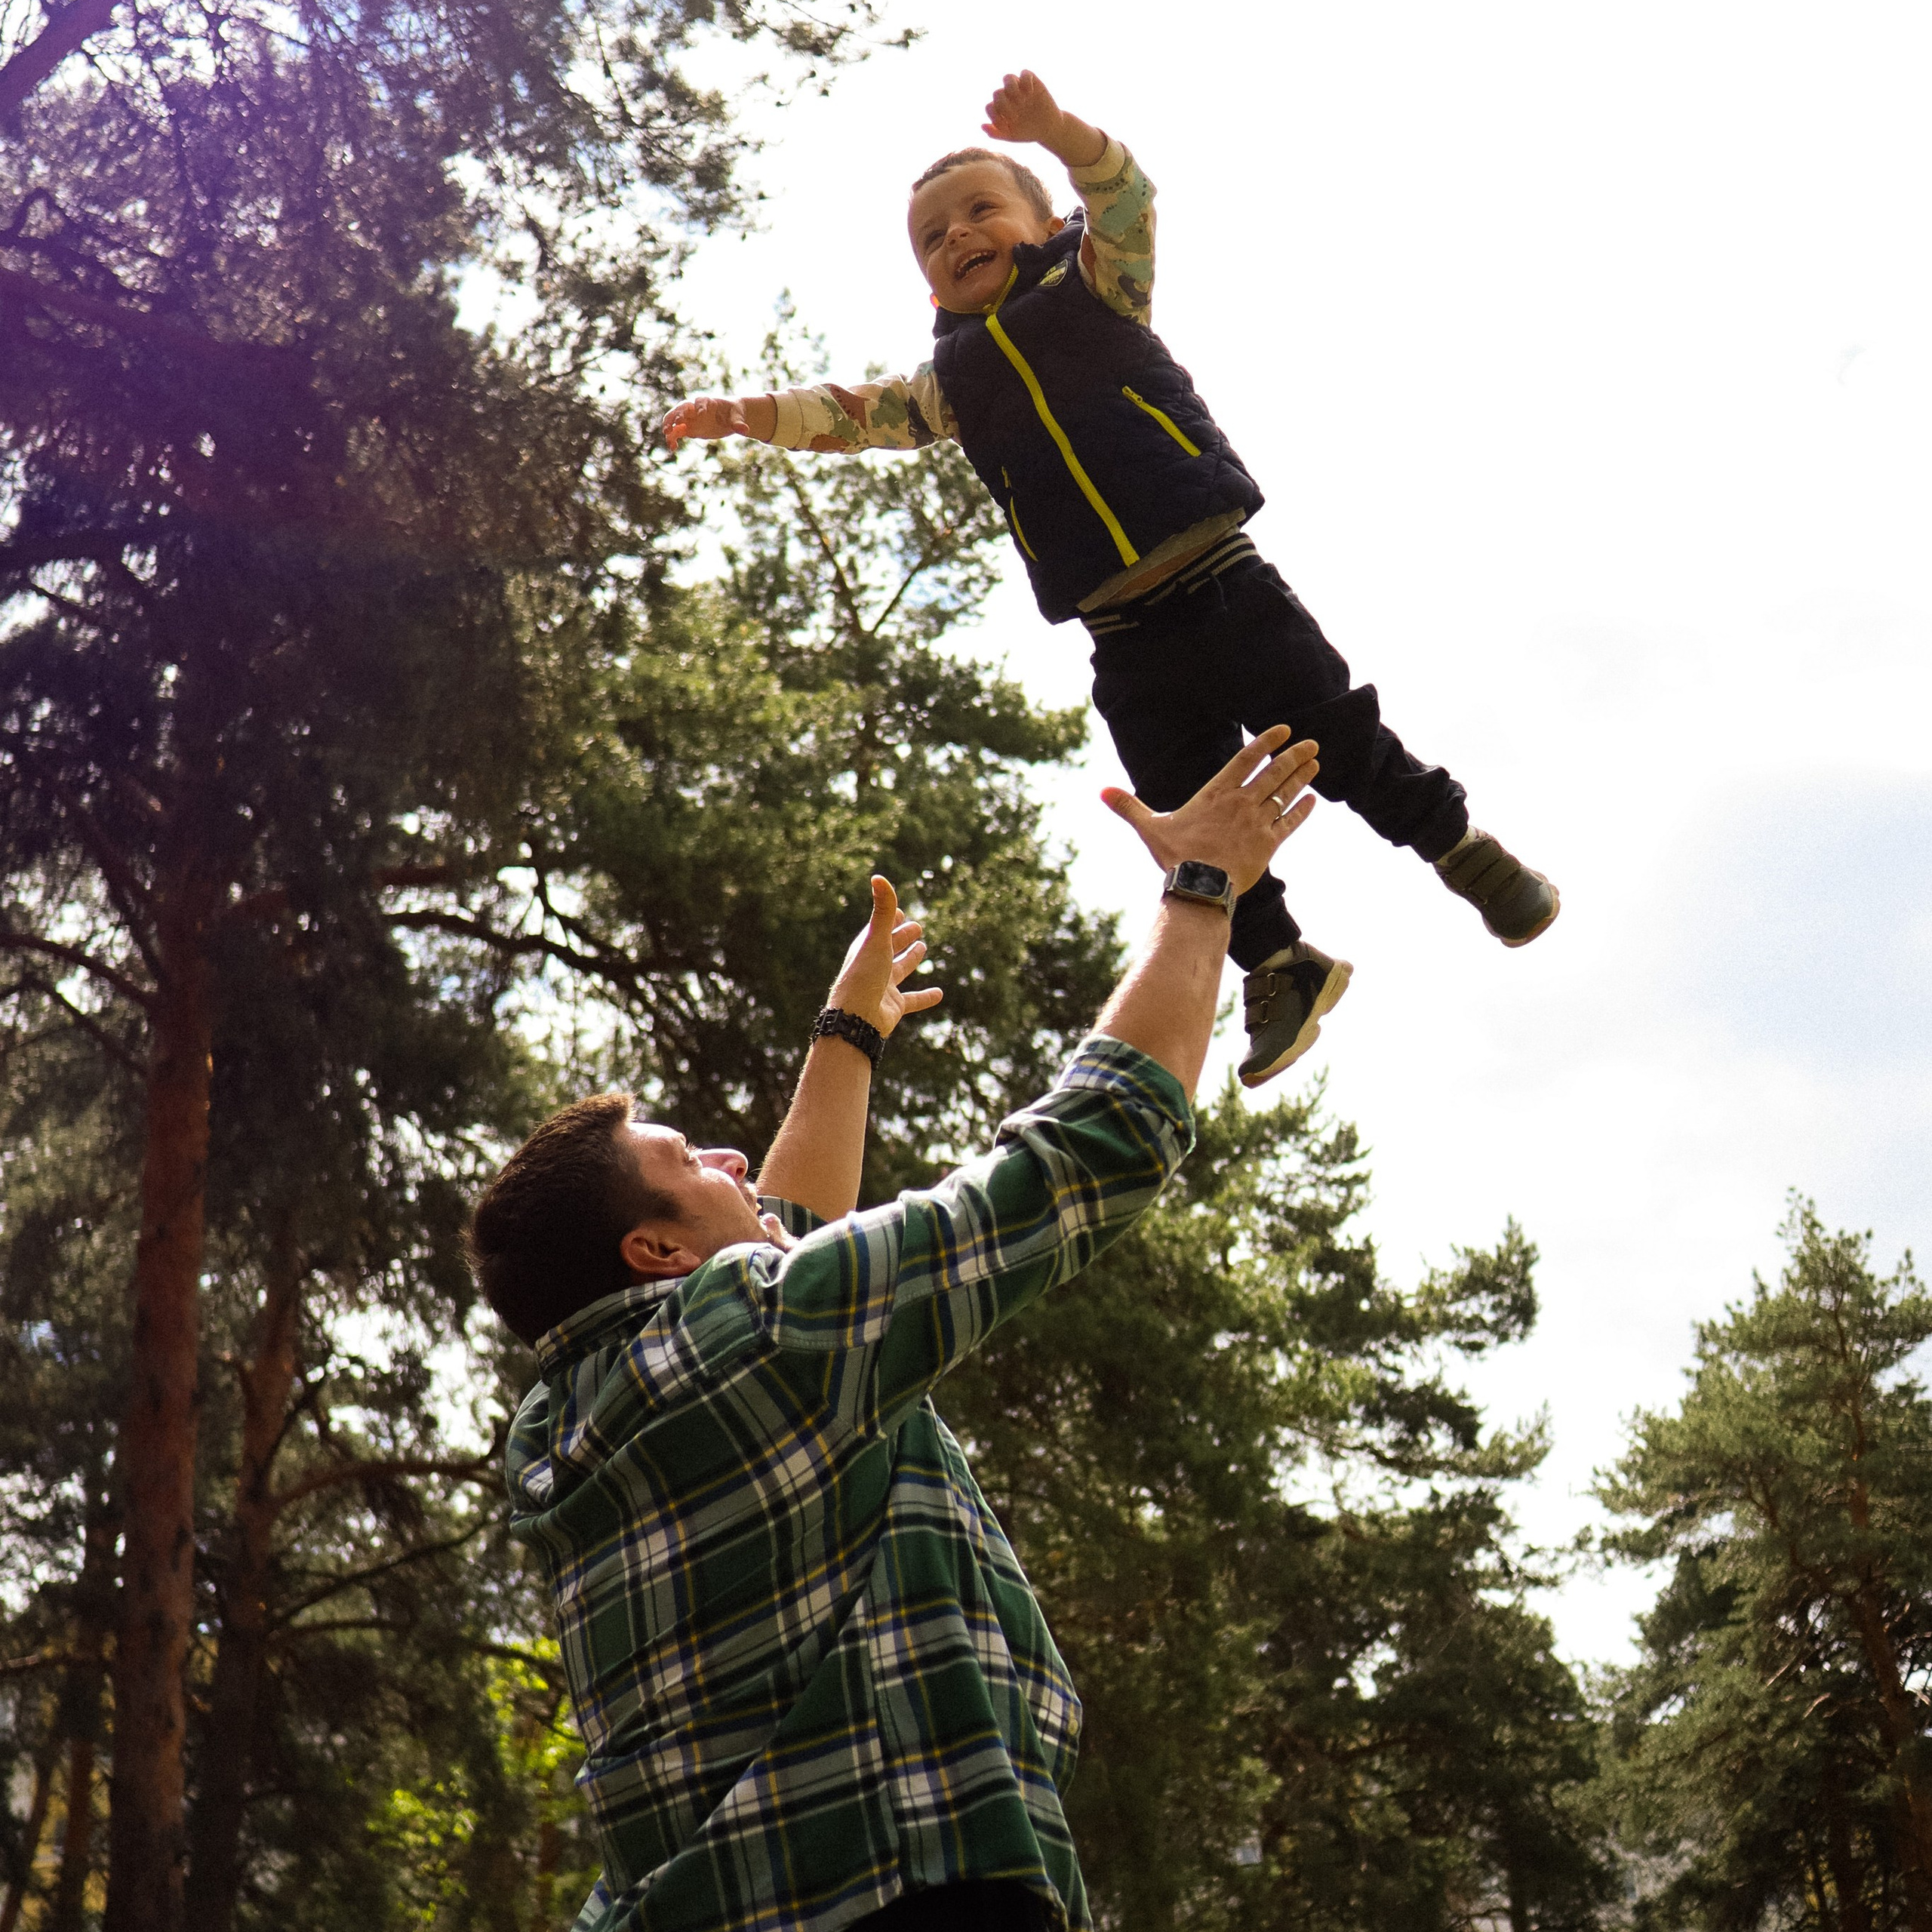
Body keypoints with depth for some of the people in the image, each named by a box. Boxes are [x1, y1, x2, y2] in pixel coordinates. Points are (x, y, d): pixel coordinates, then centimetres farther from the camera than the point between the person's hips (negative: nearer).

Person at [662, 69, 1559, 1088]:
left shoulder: (1093, 288, 5)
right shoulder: (952, 381, 15)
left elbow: (1126, 199, -12)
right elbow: (850, 413, 13)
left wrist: (1052, 128, -32)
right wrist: (749, 415, -5)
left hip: (1223, 588, -4)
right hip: (1126, 648, 4)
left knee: (1345, 748, -1)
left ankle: (1461, 845, 23)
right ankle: (1280, 965, 23)